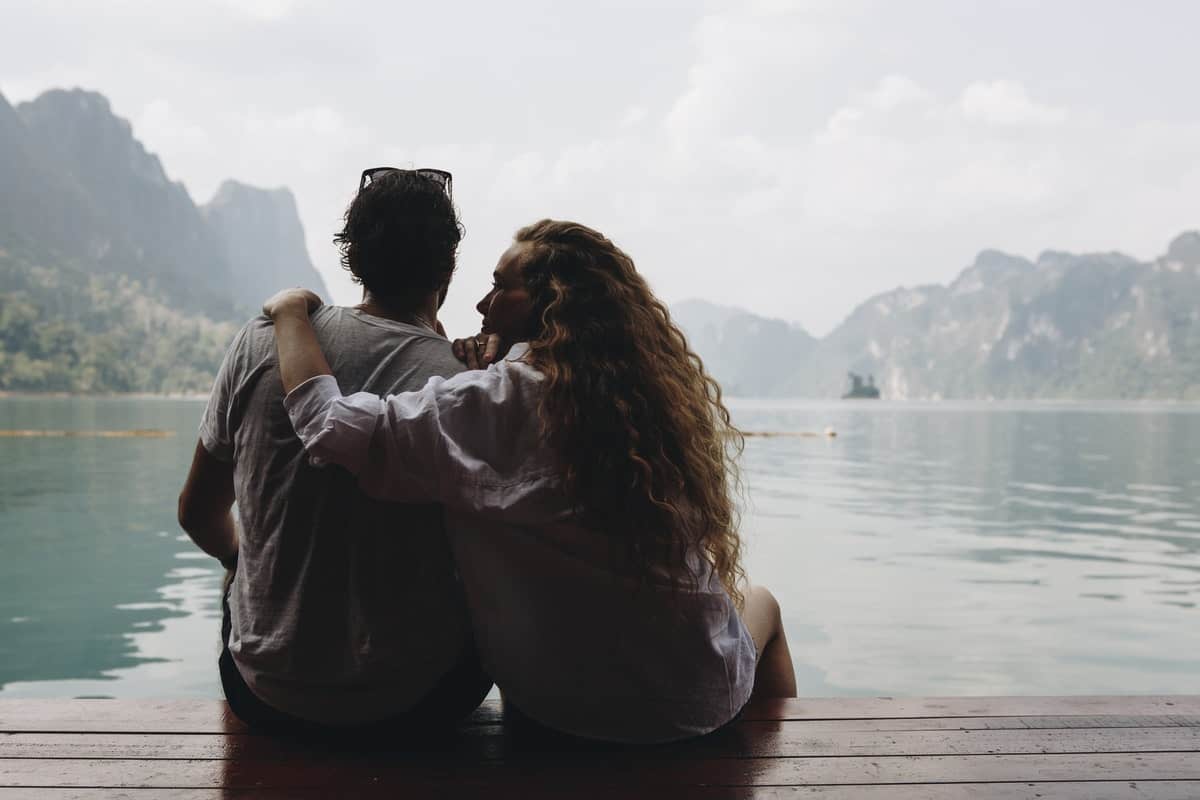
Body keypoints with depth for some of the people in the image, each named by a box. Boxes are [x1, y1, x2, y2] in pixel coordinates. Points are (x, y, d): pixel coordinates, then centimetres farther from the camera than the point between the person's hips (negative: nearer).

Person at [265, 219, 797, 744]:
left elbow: (331, 428, -22)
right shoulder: (672, 388, -5)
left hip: (556, 703, -1)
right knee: (760, 602, 35)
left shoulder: (500, 400, -19)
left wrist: (290, 311, -6)